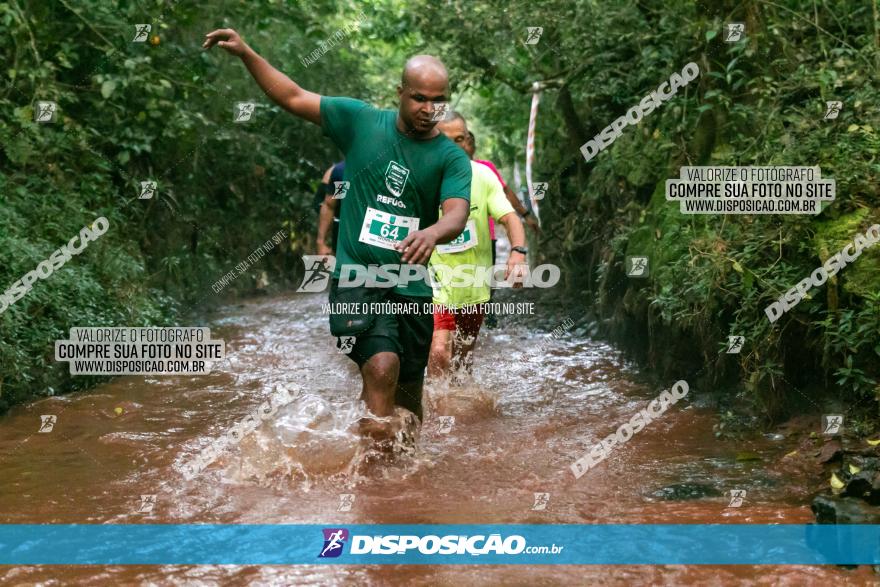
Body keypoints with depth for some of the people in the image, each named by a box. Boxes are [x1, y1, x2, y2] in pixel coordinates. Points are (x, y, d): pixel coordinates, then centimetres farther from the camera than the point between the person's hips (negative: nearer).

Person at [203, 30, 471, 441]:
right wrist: (246, 53, -4)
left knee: (407, 392, 11)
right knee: (382, 367, -25)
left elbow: (457, 215, -17)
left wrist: (432, 233, -40)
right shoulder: (361, 120, 0)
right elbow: (293, 97, 5)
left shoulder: (452, 158, -1)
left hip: (411, 288, 2)